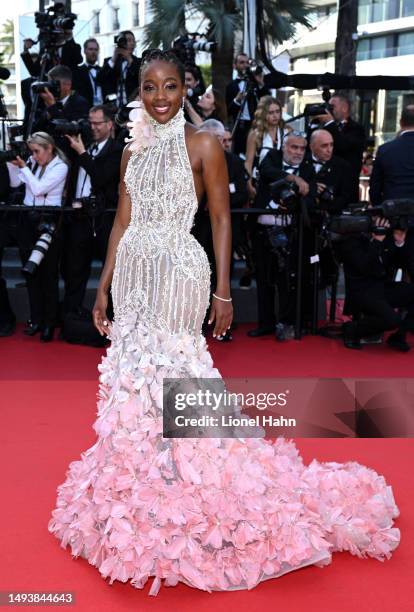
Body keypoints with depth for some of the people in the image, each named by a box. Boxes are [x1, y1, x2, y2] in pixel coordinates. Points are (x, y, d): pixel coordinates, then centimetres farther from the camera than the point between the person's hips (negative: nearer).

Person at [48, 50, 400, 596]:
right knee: (134, 374, 10)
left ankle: (178, 487, 17)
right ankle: (142, 486, 28)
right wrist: (103, 288, 11)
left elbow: (221, 219, -4)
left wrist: (223, 292, -8)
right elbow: (123, 222, 13)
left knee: (168, 370, -2)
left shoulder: (203, 146, -3)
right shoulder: (133, 151, 12)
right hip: (133, 274, 6)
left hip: (178, 273, -6)